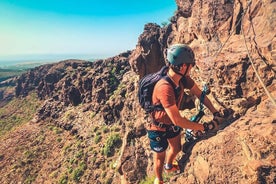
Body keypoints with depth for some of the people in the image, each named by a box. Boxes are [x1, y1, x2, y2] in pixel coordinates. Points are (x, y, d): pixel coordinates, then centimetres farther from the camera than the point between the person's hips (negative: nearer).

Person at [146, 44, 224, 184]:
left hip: (172, 124, 7)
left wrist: (215, 112, -7)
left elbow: (200, 94, -1)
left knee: (176, 148, 27)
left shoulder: (184, 78, -15)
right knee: (159, 158, 15)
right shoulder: (165, 88, -40)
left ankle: (169, 166, 60)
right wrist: (203, 127, -26)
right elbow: (178, 120, -36)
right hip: (158, 128, -7)